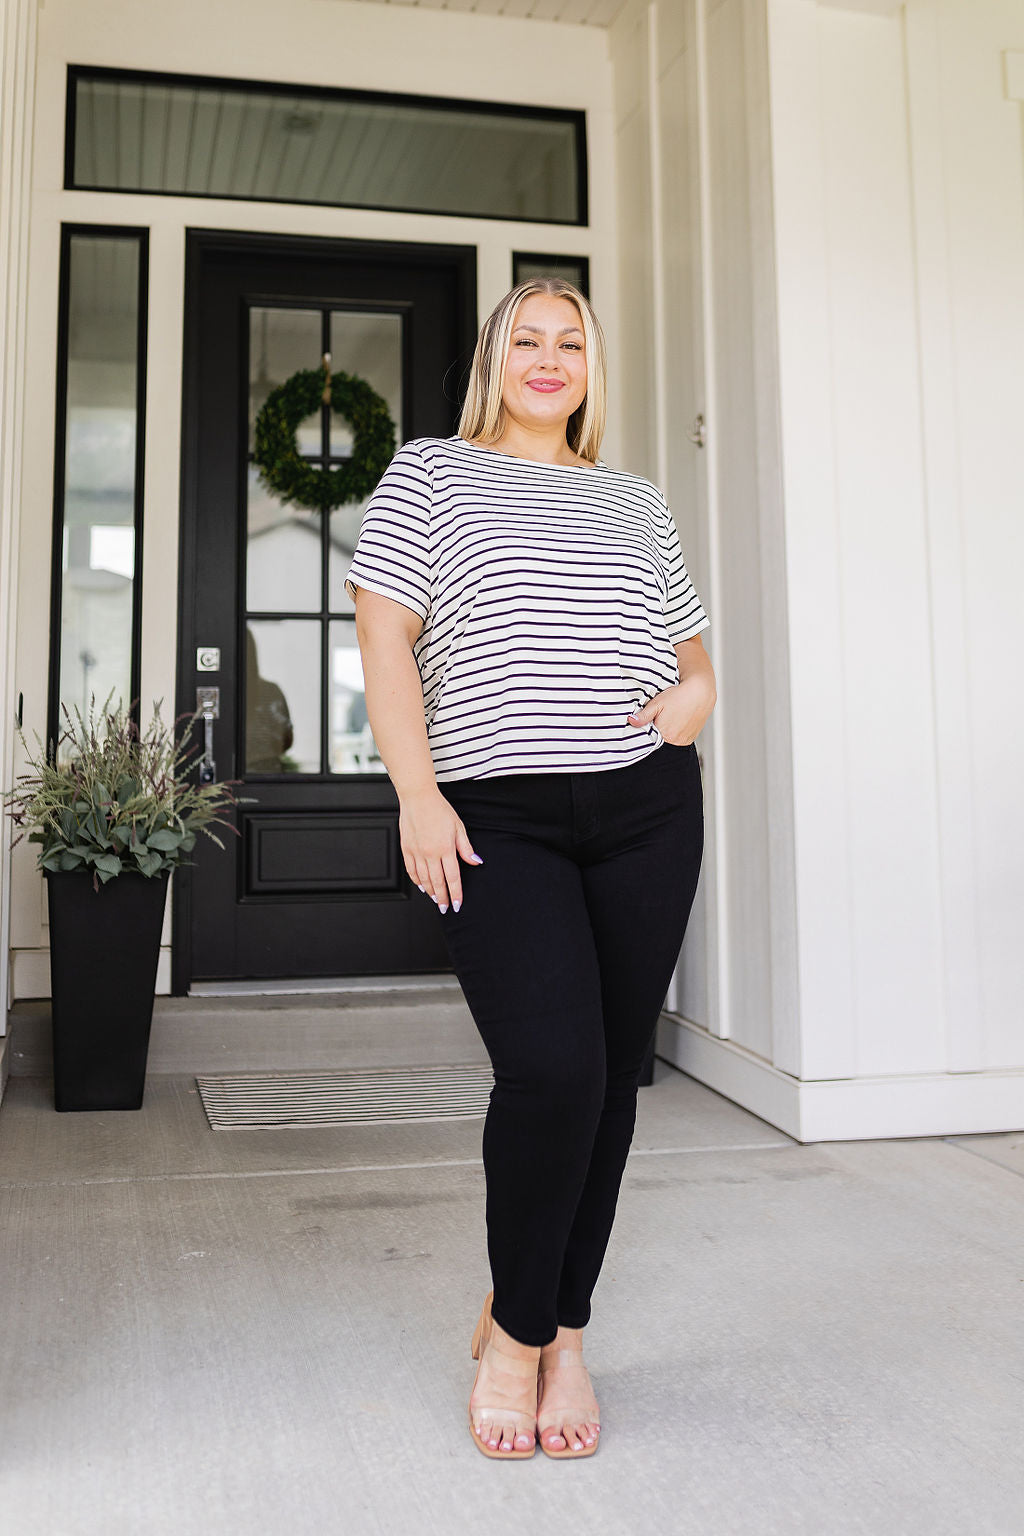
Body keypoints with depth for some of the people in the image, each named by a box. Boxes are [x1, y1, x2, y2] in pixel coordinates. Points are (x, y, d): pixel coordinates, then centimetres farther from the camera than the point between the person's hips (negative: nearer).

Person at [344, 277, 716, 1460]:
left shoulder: (635, 502, 20)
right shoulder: (426, 474, 9)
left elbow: (692, 649, 25)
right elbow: (384, 634, -1)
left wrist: (692, 695, 0)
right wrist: (416, 794, -11)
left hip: (645, 809, 4)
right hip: (494, 819, -4)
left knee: (610, 1076, 5)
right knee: (551, 1071, -16)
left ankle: (563, 1334, 22)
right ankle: (514, 1330, 9)